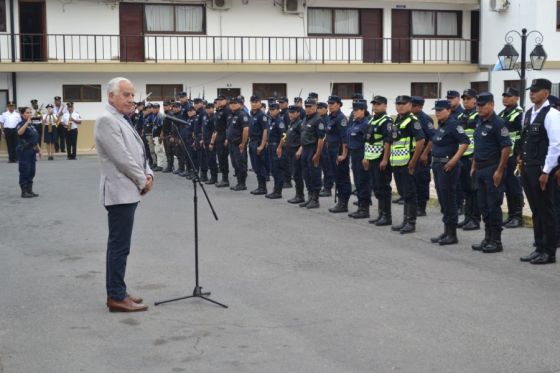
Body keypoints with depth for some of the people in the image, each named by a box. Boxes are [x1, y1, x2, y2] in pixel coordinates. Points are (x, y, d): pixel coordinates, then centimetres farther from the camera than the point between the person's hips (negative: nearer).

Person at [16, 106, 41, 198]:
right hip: (24, 152, -8)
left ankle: (30, 190, 18)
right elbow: (20, 132, -35)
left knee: (31, 172, 11)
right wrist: (27, 122, -34)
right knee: (24, 172, -5)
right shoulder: (21, 124, -11)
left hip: (32, 151, 8)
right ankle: (24, 192, 0)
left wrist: (39, 150, 20)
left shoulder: (32, 126, 14)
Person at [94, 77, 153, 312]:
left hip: (128, 191, 10)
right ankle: (117, 297, -2)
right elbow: (122, 158, -20)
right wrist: (142, 182, -10)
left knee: (118, 245, 13)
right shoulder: (107, 120, -14)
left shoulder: (123, 120, 17)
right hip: (120, 192, -10)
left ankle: (116, 292, 20)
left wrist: (148, 174, 2)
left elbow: (139, 152, 19)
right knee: (120, 246, -7)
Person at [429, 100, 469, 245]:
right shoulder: (441, 125, 13)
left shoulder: (453, 124, -14)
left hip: (448, 166, -9)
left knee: (449, 200, -4)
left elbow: (465, 142, -22)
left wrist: (454, 160, -24)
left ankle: (452, 234, 3)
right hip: (438, 165, 9)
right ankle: (446, 232, 21)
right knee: (442, 199, 13)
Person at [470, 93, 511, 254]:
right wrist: (474, 166, 17)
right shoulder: (480, 123, 14)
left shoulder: (497, 123, -12)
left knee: (493, 206, -4)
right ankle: (488, 238, 19)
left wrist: (499, 171, -19)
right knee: (484, 206, 11)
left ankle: (496, 241, 2)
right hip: (481, 169, 8)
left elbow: (506, 147, -16)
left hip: (492, 169, -8)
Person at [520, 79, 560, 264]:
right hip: (527, 168, 8)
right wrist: (523, 164, 14)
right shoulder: (528, 114, 12)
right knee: (535, 211, 13)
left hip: (542, 169, -7)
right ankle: (539, 248, 22)